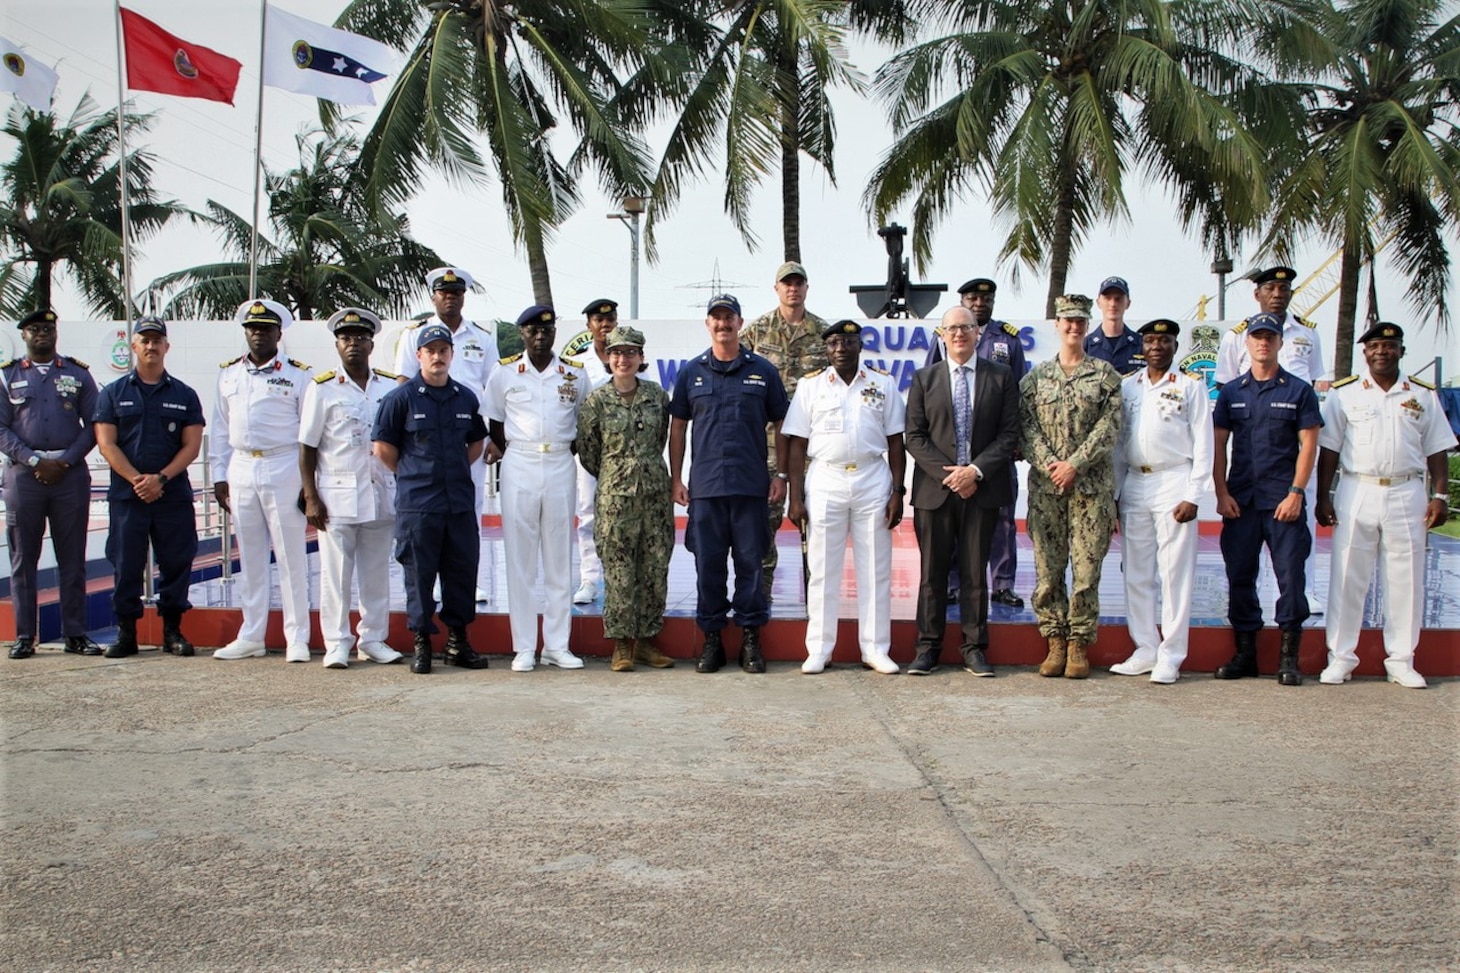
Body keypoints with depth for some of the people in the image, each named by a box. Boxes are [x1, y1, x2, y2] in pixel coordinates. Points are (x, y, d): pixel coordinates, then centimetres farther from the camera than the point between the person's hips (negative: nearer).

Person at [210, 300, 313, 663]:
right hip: (241, 470, 5)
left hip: (283, 469, -5)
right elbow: (221, 429, 15)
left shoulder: (298, 375, -1)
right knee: (249, 557, 10)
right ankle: (251, 636, 18)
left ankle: (297, 639, 5)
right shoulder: (229, 374, 13)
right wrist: (220, 476, 10)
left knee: (291, 557, -1)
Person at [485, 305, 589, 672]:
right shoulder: (504, 374, 4)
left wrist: (565, 453, 2)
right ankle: (524, 647, 5)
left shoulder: (575, 374, 7)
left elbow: (584, 423, 13)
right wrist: (516, 458, 1)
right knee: (520, 561, 0)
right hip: (518, 466, -1)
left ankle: (557, 645, 11)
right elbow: (495, 426, 9)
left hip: (561, 467, 1)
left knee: (560, 559, 4)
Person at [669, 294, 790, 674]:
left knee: (751, 563, 3)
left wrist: (781, 475, 3)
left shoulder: (763, 371, 6)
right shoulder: (691, 372, 9)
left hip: (751, 486, -1)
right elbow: (678, 427, 12)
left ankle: (751, 637, 12)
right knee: (708, 565, 4)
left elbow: (781, 426, 9)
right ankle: (712, 638, 13)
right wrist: (675, 479, 6)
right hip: (704, 486, 1)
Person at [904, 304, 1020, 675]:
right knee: (932, 571, 4)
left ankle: (975, 648, 13)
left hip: (982, 488, 0)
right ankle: (928, 647, 11)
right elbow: (915, 436, 2)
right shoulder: (924, 378, 8)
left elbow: (1009, 434, 1)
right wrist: (946, 474, -10)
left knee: (976, 572, 5)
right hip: (935, 488, 0)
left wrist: (977, 470, -11)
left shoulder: (1001, 377, 6)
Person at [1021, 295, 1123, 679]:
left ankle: (1079, 644, 7)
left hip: (1092, 486, -2)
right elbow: (1027, 425, 4)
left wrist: (1074, 464, -12)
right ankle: (1055, 642, 12)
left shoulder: (1105, 374, 5)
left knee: (1087, 568, -1)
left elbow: (1109, 427, -3)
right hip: (1045, 486, 2)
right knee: (1047, 568, 2)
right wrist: (1048, 464, -11)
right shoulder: (1036, 376, 10)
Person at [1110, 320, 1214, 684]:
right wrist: (1116, 491, 7)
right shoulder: (1127, 386, 12)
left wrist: (1192, 496, -9)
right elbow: (1118, 442, 13)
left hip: (1173, 483, -4)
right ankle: (1145, 650, 16)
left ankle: (1171, 656, 2)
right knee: (1137, 573, 7)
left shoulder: (1191, 386, 1)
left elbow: (1203, 444, -2)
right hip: (1134, 485, 4)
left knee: (1175, 572, -3)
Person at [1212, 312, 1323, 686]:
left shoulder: (1299, 391, 4)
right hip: (1239, 500, 3)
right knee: (1239, 576, 5)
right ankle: (1245, 652, 14)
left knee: (1290, 575, -4)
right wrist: (1221, 493, -1)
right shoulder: (1231, 392, 11)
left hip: (1283, 501, -3)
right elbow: (1218, 444, 9)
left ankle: (1289, 656, 3)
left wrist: (1296, 493, -9)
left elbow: (1308, 445, 0)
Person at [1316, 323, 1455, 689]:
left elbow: (1436, 450, 9)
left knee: (1406, 580, 4)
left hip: (1407, 494, 1)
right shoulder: (1344, 393, 5)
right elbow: (1329, 449, 4)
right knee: (1348, 578, 1)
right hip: (1357, 492, -1)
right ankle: (1340, 657, 9)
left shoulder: (1423, 395, 9)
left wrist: (1440, 496, 1)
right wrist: (1323, 497, -2)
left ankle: (1401, 660, 13)